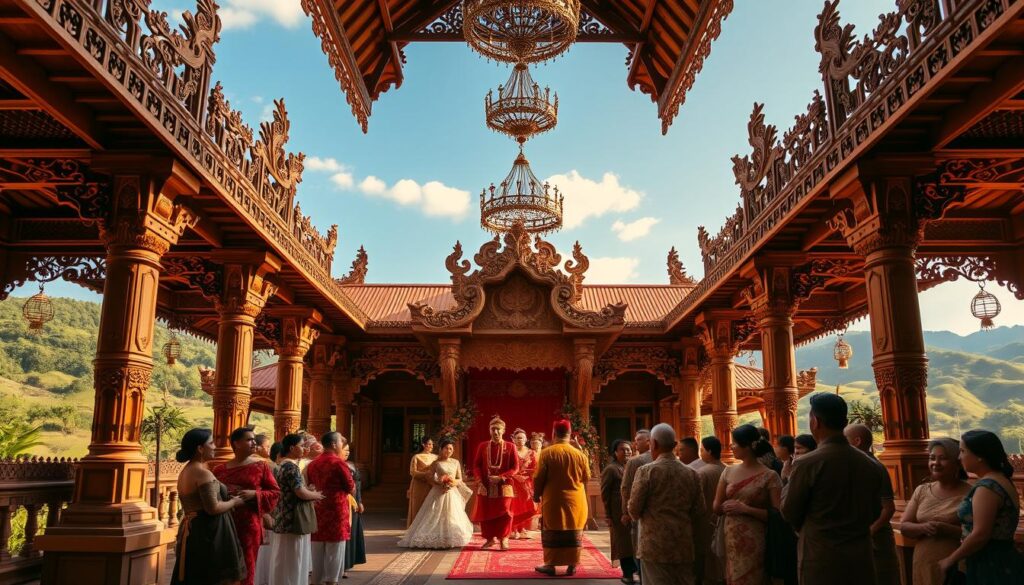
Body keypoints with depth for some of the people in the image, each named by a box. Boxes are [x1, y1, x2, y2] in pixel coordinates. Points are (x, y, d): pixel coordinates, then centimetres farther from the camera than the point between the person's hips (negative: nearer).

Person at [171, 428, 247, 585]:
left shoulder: (185, 471, 13)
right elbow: (213, 508, -23)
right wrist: (234, 502, -6)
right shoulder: (203, 473, -17)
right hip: (208, 532, -9)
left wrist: (227, 499, 13)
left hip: (191, 530, 9)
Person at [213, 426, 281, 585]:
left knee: (246, 569, 2)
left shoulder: (261, 465, 1)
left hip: (249, 525, -2)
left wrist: (254, 494, -14)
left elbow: (275, 492, 1)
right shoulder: (220, 470, 7)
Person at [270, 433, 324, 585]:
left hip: (286, 517, 10)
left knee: (286, 561, 16)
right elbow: (301, 493, -22)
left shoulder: (285, 465, 13)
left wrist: (310, 492, 7)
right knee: (292, 561, -2)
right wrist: (316, 495, -5)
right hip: (293, 519, -10)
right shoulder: (291, 467, -18)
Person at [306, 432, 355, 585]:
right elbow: (351, 488, -6)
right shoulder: (338, 462, -11)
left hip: (317, 512, 6)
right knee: (334, 554, 1)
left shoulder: (312, 464, 7)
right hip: (336, 512, -6)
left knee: (317, 553, 13)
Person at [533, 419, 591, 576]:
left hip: (553, 501, -2)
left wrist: (537, 495, 12)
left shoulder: (546, 453, -11)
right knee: (573, 533, 11)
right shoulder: (579, 454, -5)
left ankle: (550, 565, 12)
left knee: (553, 533, 8)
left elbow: (539, 478, -6)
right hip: (575, 501, 2)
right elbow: (587, 477, 7)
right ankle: (572, 565, 15)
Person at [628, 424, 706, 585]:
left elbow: (634, 510, -7)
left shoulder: (646, 471, -9)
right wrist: (698, 545, 17)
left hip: (656, 546, -4)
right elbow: (700, 513, 6)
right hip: (685, 547, 4)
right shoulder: (691, 474, 3)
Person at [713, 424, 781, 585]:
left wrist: (746, 509, -19)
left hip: (754, 542, -4)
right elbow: (717, 508, 10)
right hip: (731, 540, 4)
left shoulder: (769, 476, -9)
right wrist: (729, 506, -10)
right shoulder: (728, 472, 4)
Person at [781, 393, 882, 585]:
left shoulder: (807, 463, -16)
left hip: (821, 561, -5)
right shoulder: (869, 464, 1)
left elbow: (789, 513, -6)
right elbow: (873, 514, 13)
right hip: (861, 559, 5)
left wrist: (789, 482, 8)